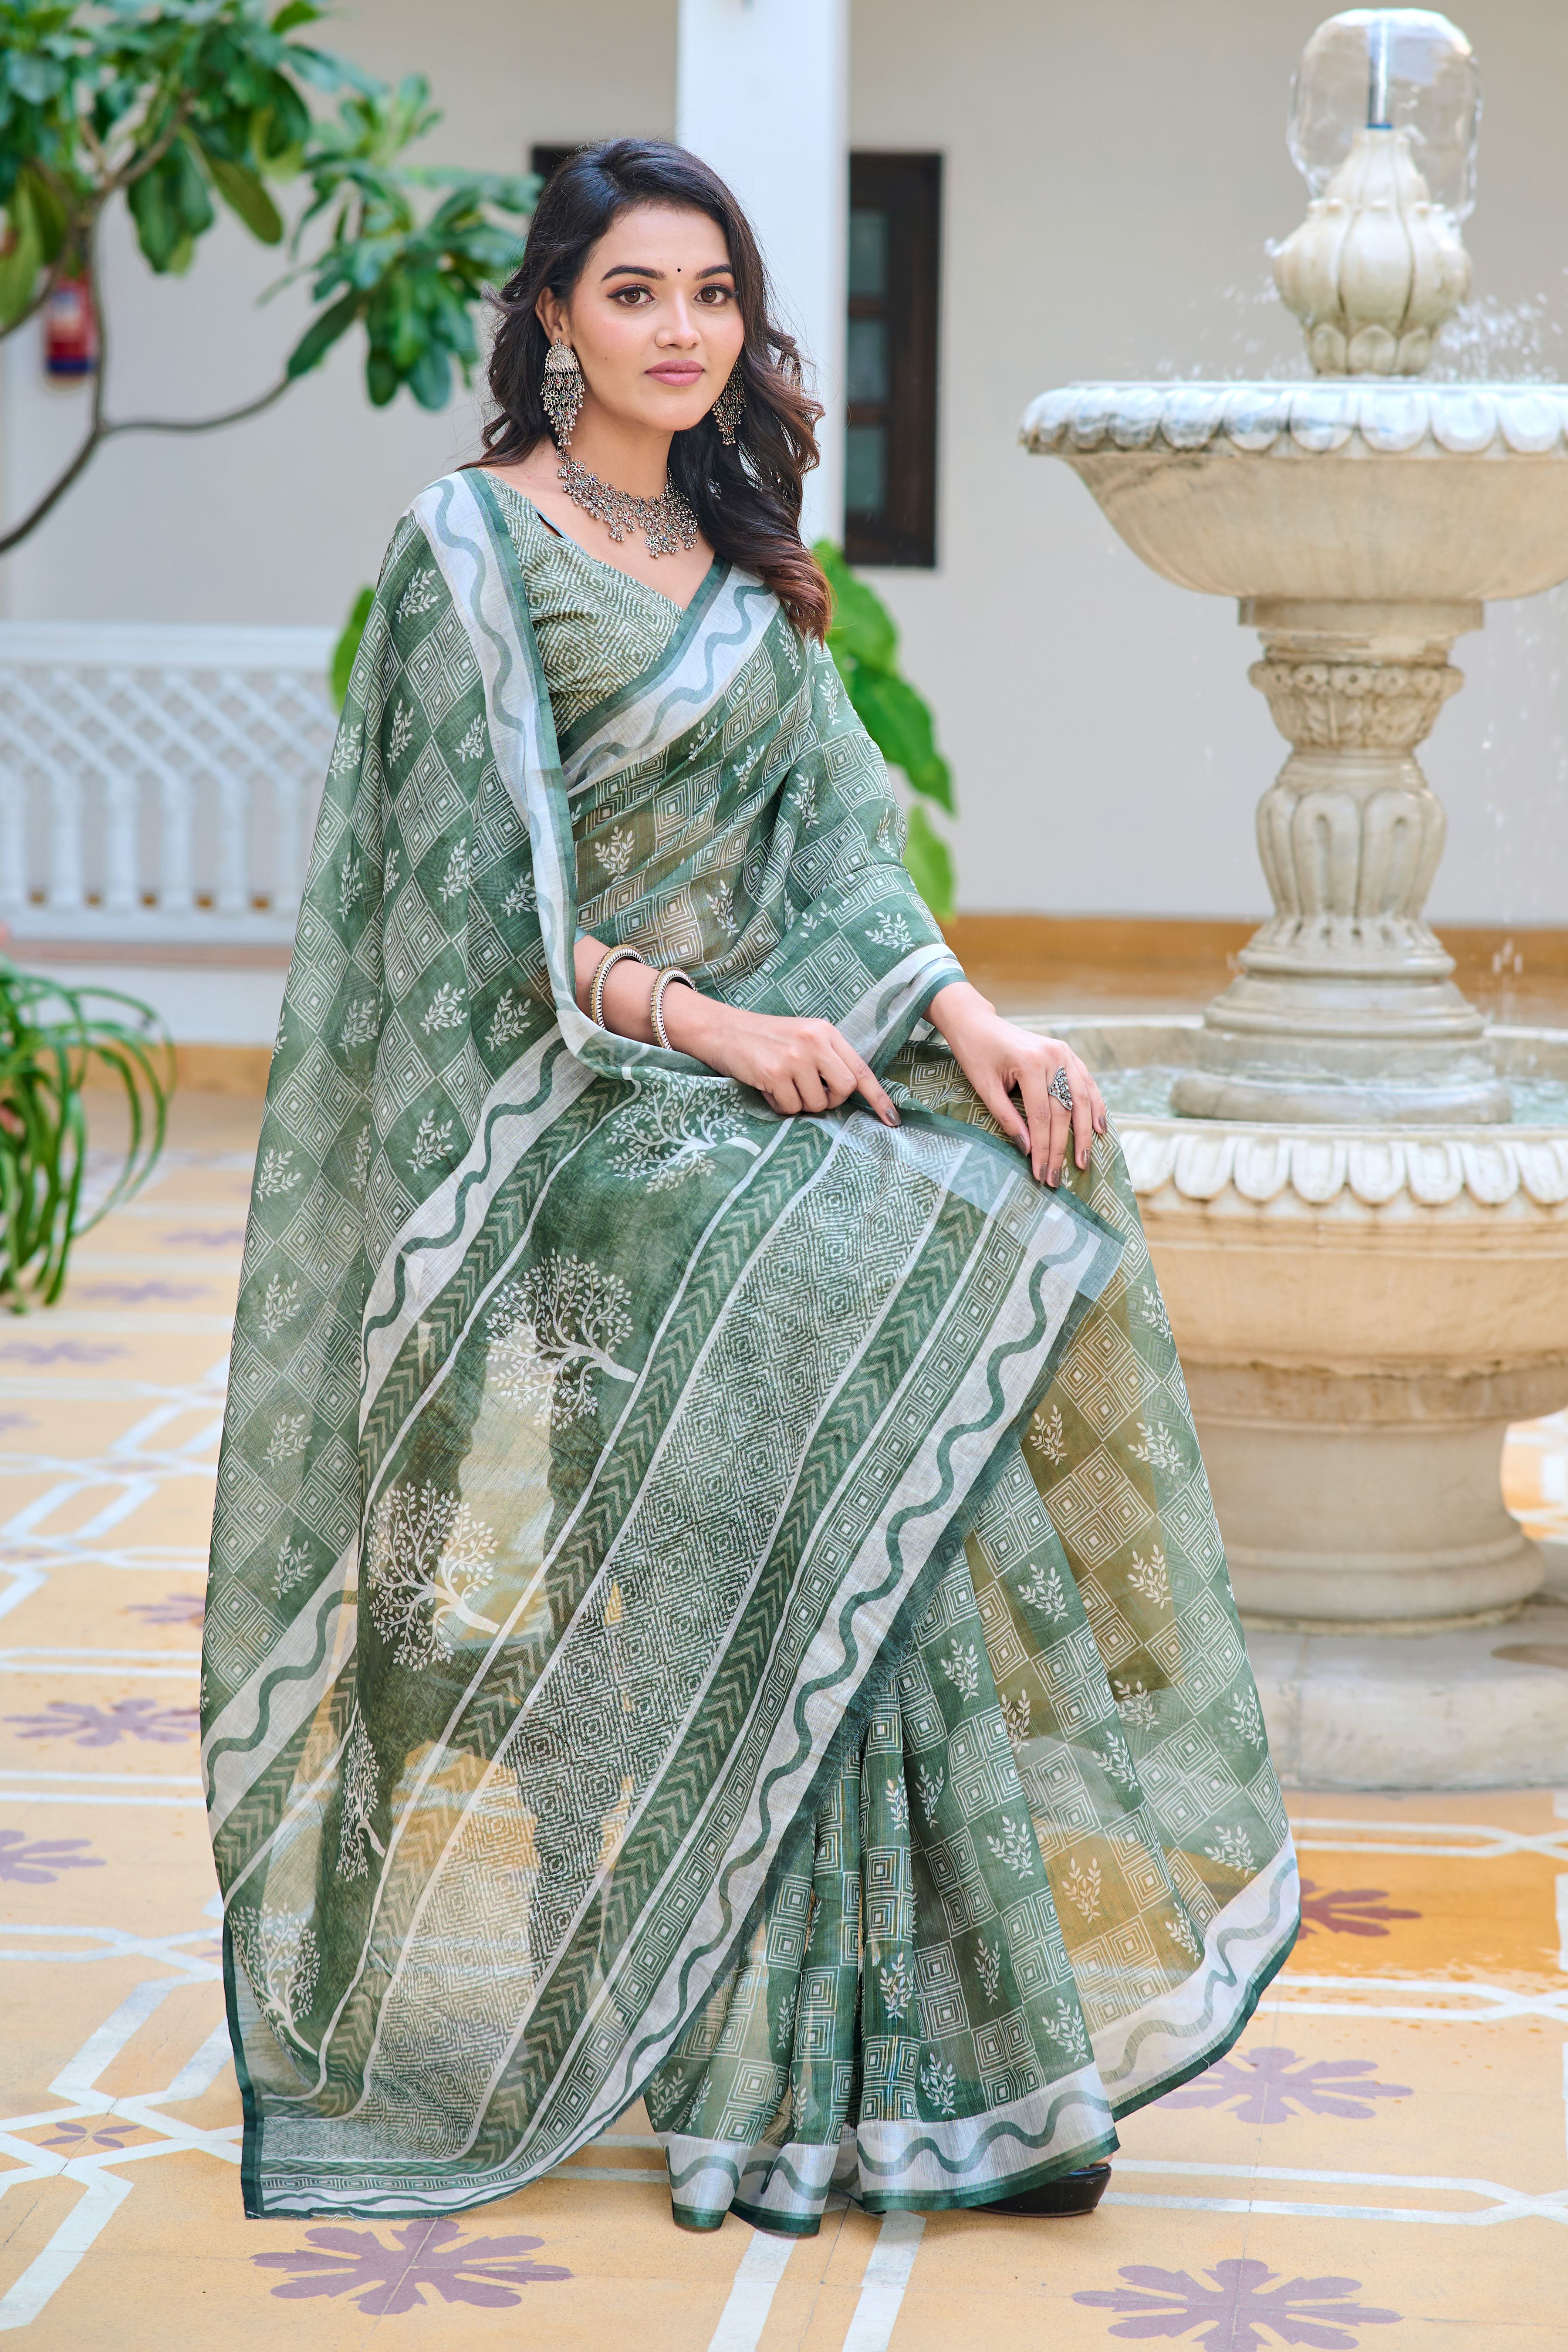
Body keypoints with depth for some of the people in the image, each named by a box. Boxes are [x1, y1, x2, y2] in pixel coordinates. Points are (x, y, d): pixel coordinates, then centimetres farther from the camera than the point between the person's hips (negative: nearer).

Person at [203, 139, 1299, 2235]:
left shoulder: (741, 563, 17)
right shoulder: (473, 548, -2)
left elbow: (825, 843, 9)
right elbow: (474, 890, -9)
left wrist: (959, 1015, -8)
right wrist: (708, 1024, -16)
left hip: (763, 1068, 6)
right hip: (577, 1111, -6)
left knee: (1023, 1201, -19)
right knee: (879, 1284, -26)